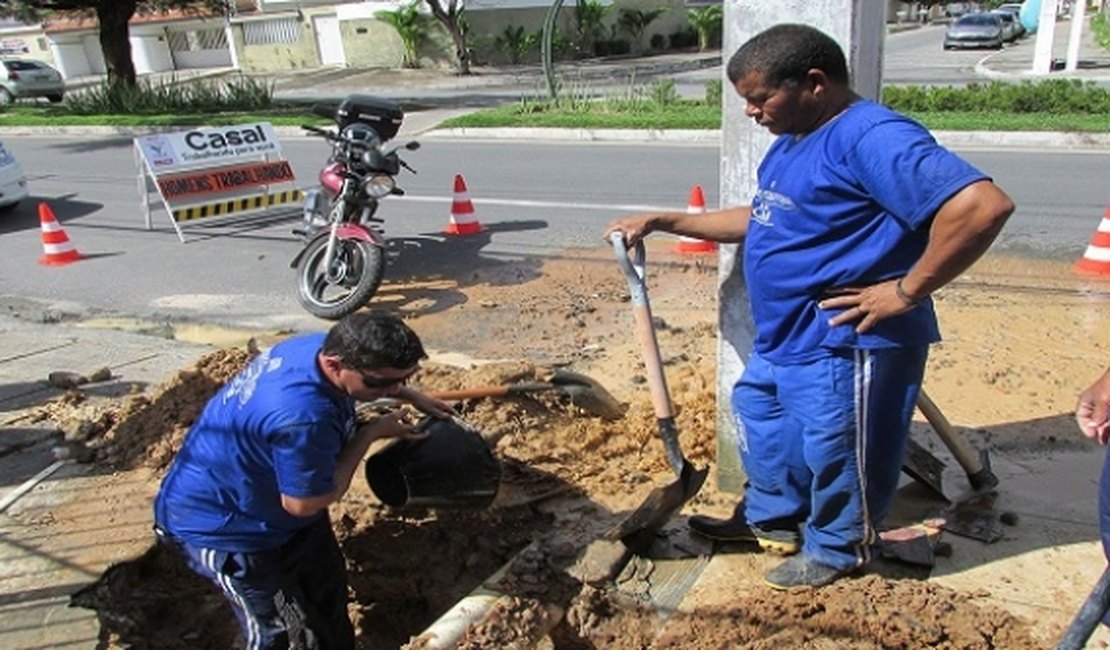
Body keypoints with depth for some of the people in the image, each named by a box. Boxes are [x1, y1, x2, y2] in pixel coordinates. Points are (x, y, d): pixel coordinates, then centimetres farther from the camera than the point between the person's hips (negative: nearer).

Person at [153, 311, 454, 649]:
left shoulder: (329, 346, -17)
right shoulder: (302, 418, -44)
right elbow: (305, 503, -30)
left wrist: (412, 397, 9)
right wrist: (371, 432, -26)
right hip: (222, 525, -9)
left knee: (327, 592, 24)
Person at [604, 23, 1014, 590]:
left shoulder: (872, 137, -23)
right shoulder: (792, 142, 9)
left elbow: (983, 205, -31)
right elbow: (761, 219, 22)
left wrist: (906, 291, -24)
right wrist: (663, 222, 15)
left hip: (845, 345, -10)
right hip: (784, 336, 10)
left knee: (835, 449, 8)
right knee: (759, 417, 23)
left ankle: (838, 549, 32)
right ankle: (771, 518, 44)